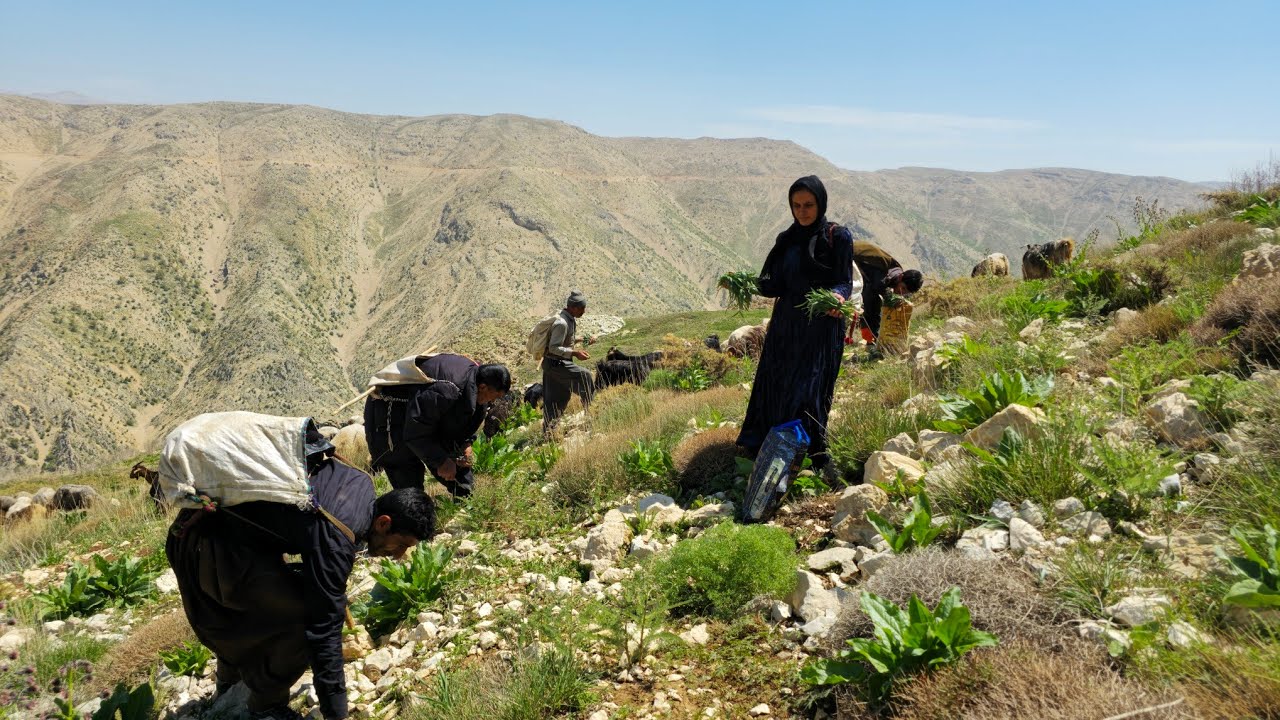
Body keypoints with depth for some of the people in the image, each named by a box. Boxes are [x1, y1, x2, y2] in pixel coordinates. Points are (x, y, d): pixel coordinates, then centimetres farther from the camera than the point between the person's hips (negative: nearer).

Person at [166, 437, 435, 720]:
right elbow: (325, 630, -29)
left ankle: (228, 679, 53)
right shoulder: (335, 540, -32)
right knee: (307, 616, -17)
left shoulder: (361, 483, -6)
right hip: (208, 545, -10)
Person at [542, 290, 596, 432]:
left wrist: (584, 340, 9)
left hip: (560, 362, 10)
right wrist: (575, 353, -30)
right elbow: (554, 348, -24)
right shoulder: (562, 323, -23)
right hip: (554, 363, -10)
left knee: (560, 398, 12)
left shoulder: (571, 319, 7)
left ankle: (547, 430, 21)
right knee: (584, 375, -17)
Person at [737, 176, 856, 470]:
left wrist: (838, 297, -30)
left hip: (820, 328, -5)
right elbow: (777, 285, 11)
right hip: (785, 326, 6)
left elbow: (845, 282, -8)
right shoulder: (787, 240, 13)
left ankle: (816, 458, -1)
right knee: (773, 390, 5)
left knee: (807, 394, -11)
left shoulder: (838, 237, -3)